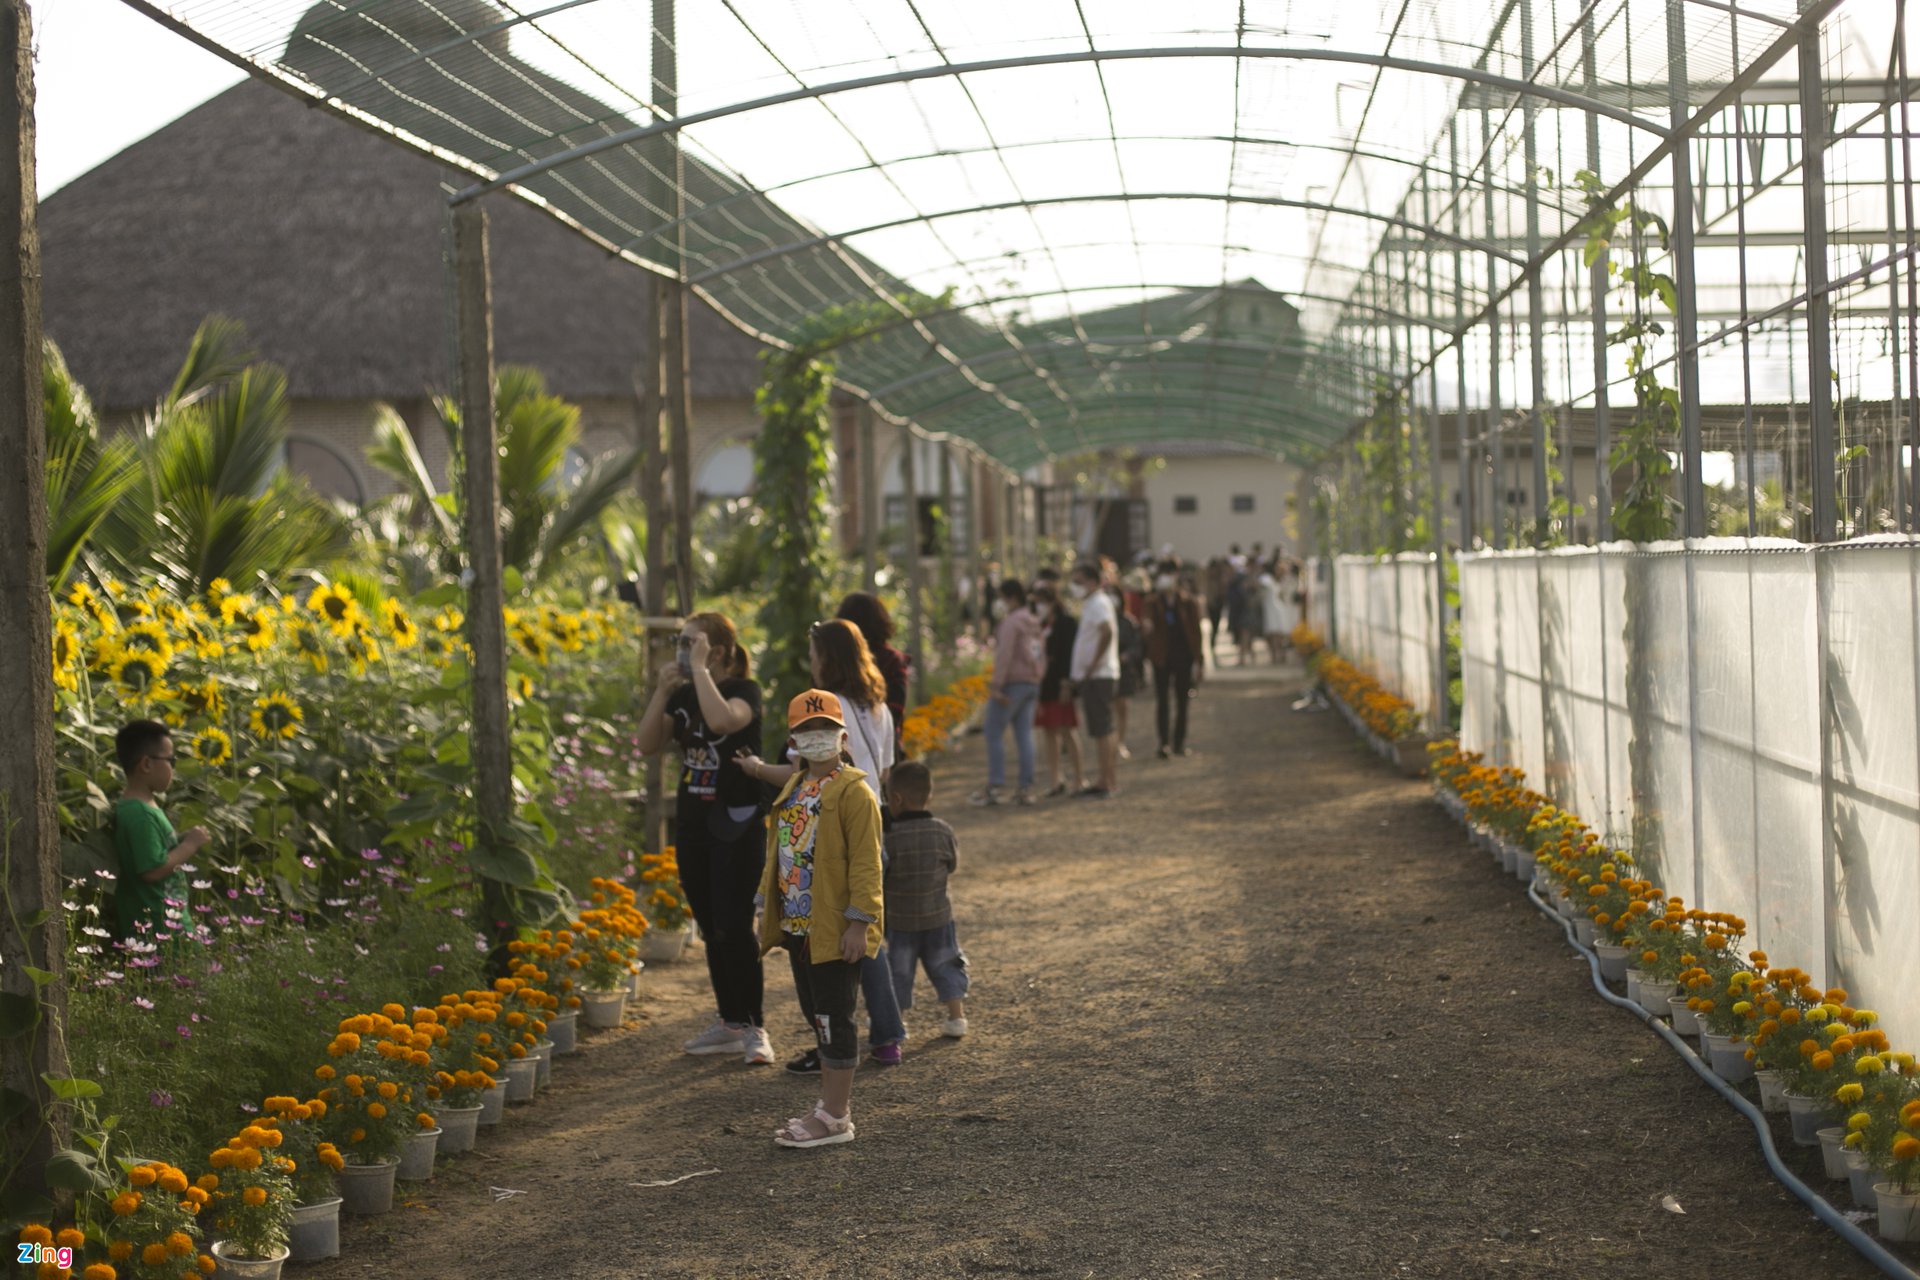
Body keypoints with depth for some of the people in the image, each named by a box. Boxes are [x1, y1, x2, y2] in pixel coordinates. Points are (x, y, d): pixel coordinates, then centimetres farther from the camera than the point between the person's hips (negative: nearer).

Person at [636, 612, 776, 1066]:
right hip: (692, 824, 7)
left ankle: (754, 1028, -2)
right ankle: (730, 1024, 21)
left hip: (737, 827, -7)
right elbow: (648, 745, 0)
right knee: (711, 930, 12)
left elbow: (722, 720, -34)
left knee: (734, 928, -11)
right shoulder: (682, 695, 8)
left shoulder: (743, 690, -11)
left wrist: (699, 668, -24)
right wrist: (662, 691, -9)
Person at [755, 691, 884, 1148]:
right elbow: (779, 854, 20)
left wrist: (858, 922, -20)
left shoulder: (853, 792, -12)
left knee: (834, 1019, -3)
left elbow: (865, 862, -16)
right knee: (817, 1018, 15)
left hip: (835, 932, -8)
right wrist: (771, 914, 18)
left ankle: (835, 1118, 3)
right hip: (798, 926, 8)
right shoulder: (792, 791, 13)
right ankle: (831, 1104, 25)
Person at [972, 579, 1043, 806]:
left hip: (1012, 683, -9)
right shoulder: (1033, 622, 15)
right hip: (1032, 683, 9)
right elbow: (1041, 655, 17)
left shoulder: (1011, 622, -12)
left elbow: (1004, 654, -19)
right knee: (1024, 734, 7)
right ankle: (1026, 788, 3)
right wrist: (1036, 678, 18)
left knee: (994, 734, -4)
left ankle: (994, 787, -6)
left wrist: (996, 685, -22)